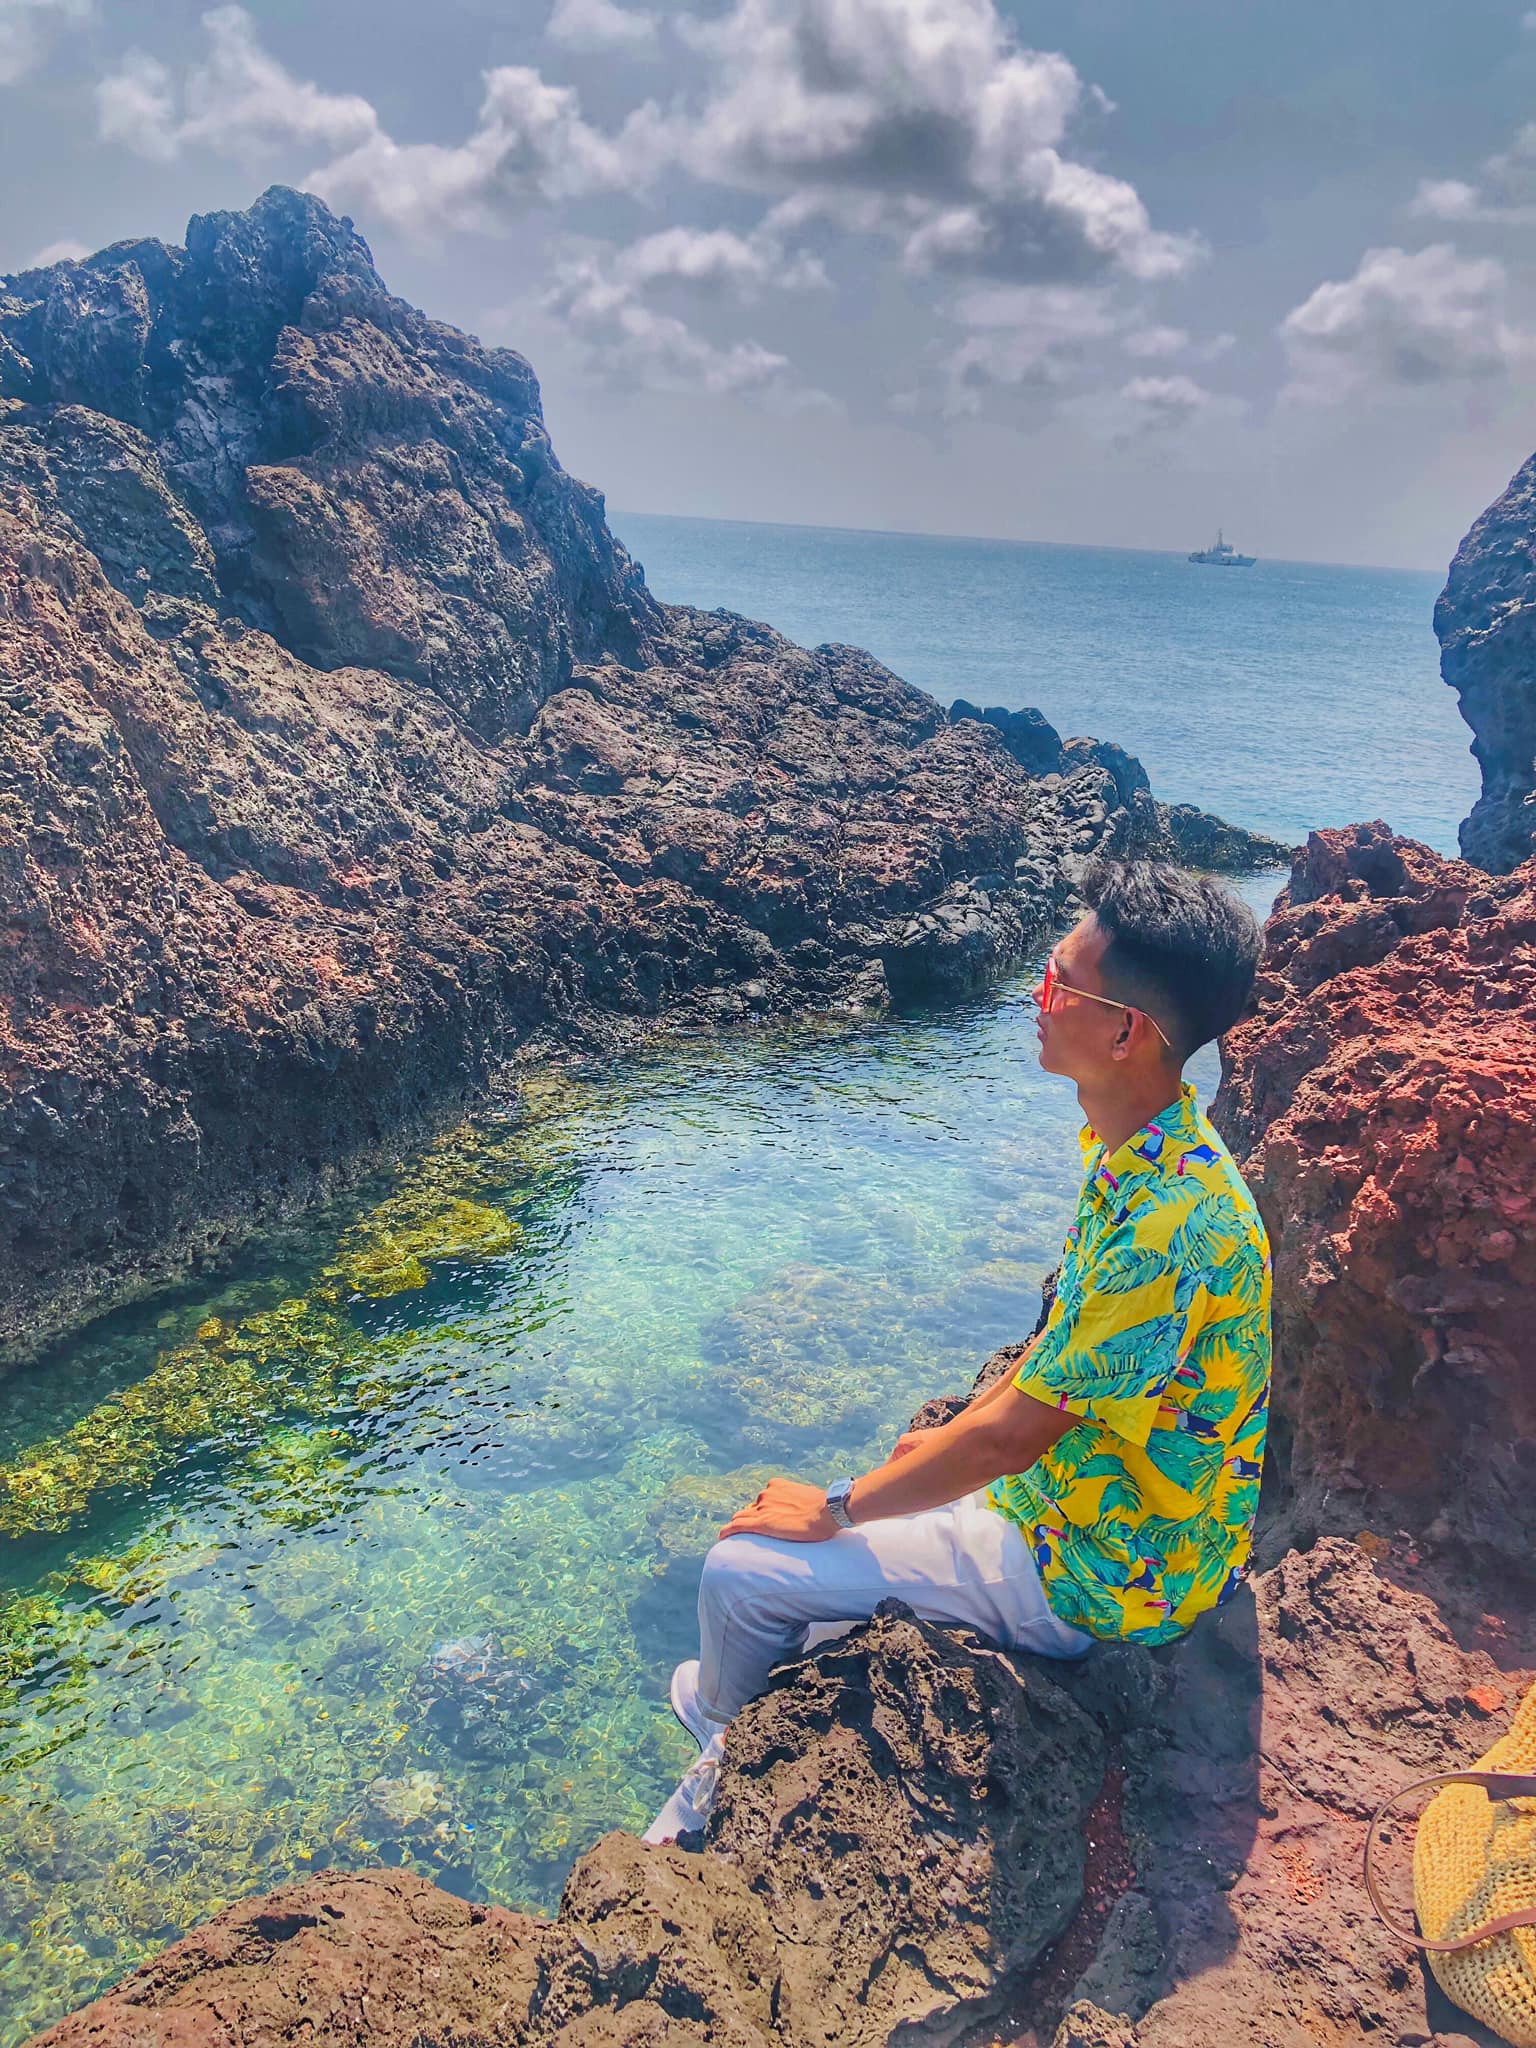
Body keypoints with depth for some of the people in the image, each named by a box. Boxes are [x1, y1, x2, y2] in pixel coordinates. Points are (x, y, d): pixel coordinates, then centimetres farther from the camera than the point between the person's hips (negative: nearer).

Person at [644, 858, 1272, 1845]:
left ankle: (718, 1714, 27)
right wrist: (948, 1436, 12)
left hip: (1097, 1577, -9)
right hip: (1084, 1493, 9)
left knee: (743, 1570, -6)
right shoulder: (1135, 1154, -2)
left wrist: (836, 1511, -14)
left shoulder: (1167, 1222, -33)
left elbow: (1010, 1436, -26)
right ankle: (728, 1765, 34)